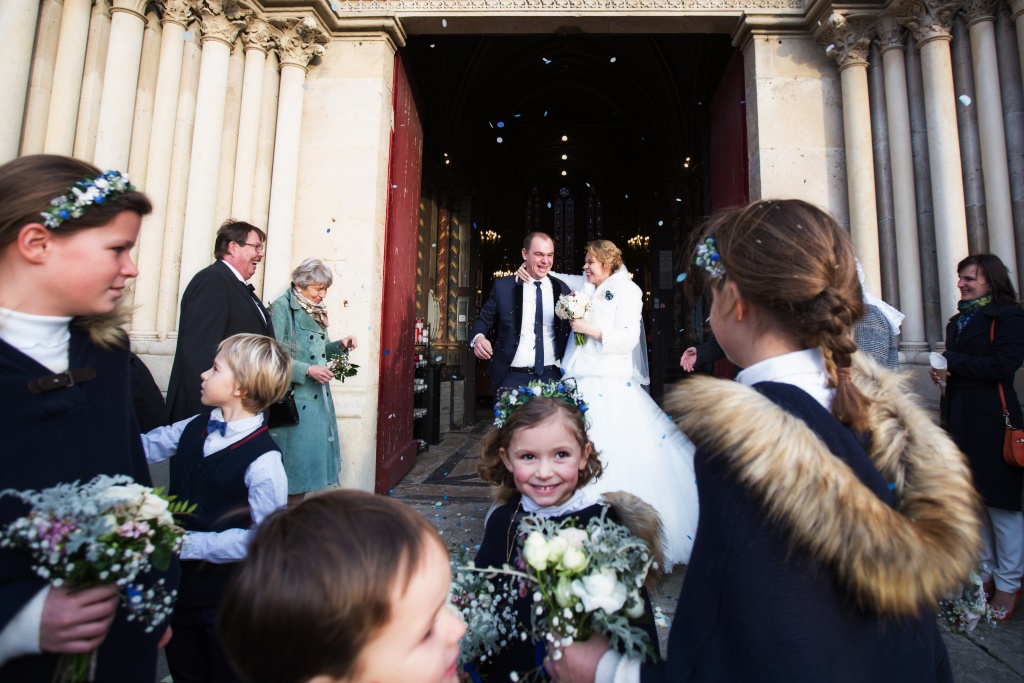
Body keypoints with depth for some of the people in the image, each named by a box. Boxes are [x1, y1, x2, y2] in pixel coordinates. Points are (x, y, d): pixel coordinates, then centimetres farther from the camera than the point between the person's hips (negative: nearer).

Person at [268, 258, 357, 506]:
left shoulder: (314, 310, 14)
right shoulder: (282, 307, -10)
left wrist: (339, 345, 5)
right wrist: (308, 370, -23)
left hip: (318, 397, 8)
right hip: (295, 399, -8)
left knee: (310, 455, 12)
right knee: (295, 456, 0)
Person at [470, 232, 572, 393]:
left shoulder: (562, 288, 4)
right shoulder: (503, 286, -1)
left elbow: (567, 330, 12)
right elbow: (483, 320, 3)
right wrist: (478, 338, -17)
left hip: (551, 377, 2)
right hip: (511, 377, -1)